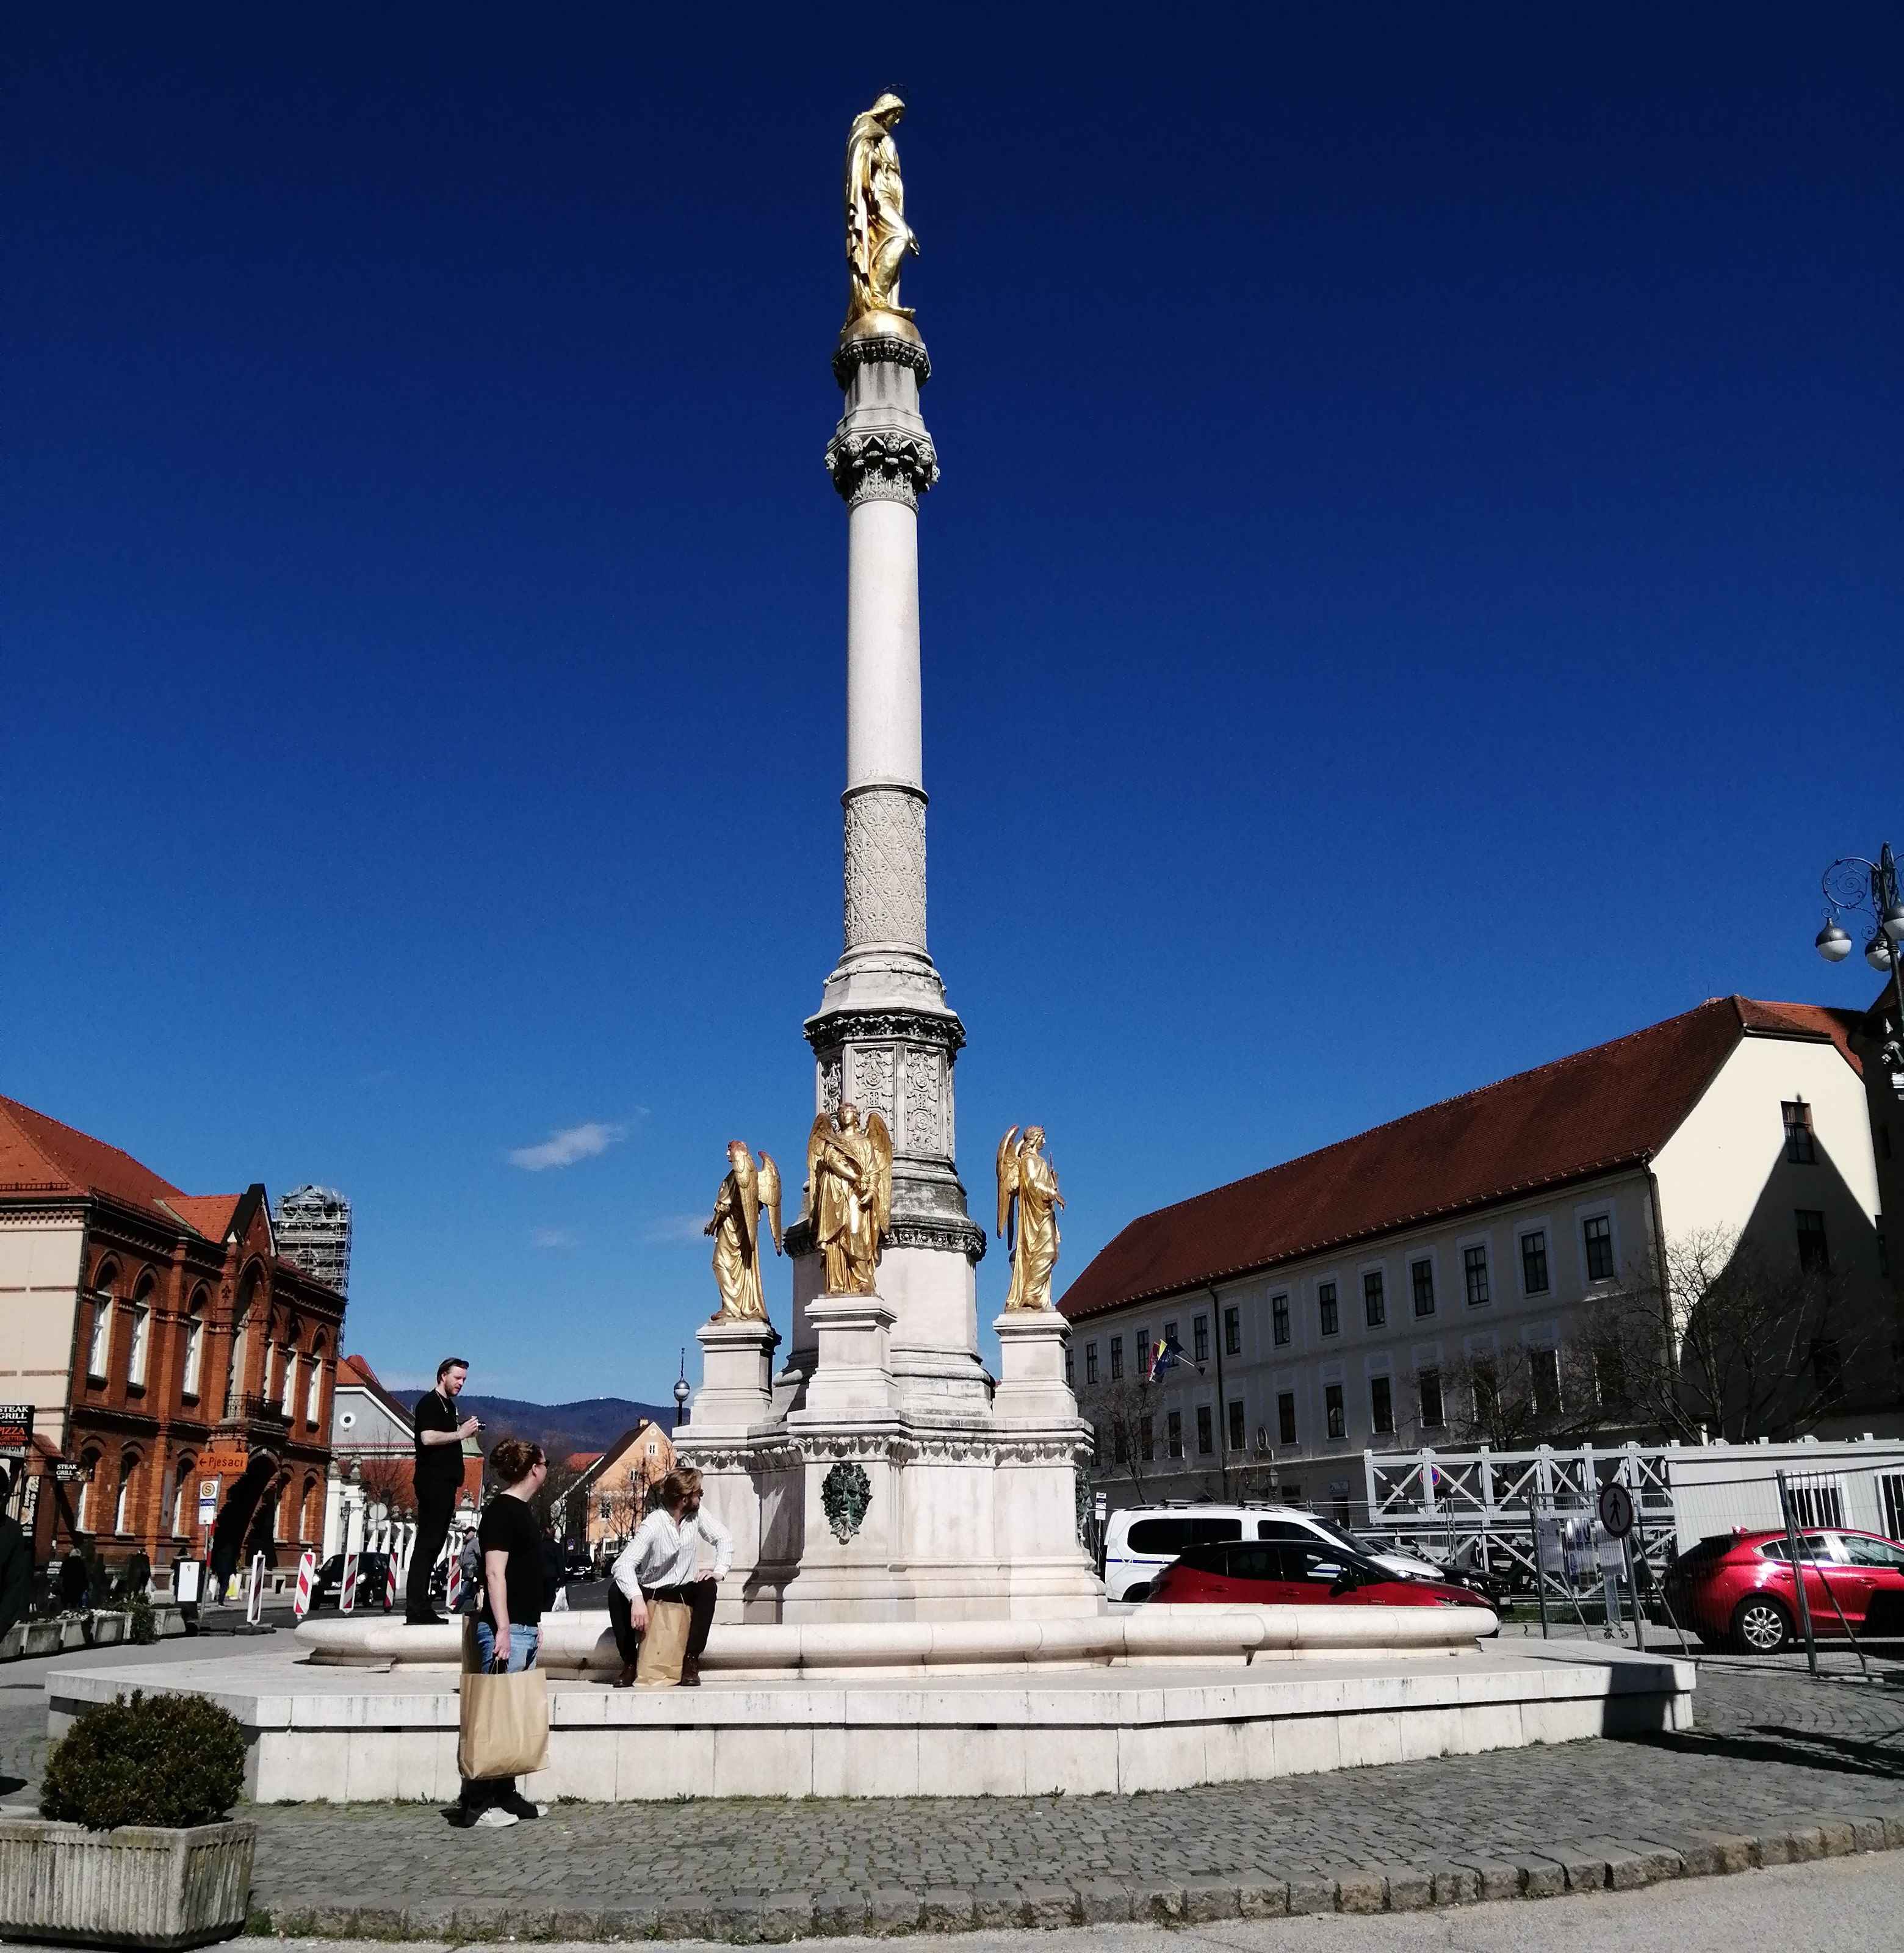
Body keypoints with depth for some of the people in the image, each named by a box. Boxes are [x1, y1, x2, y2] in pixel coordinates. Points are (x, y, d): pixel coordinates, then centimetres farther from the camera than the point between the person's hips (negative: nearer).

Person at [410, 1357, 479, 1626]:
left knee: (434, 1542, 9)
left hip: (446, 1482, 10)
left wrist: (465, 1431, 12)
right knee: (427, 1542, -11)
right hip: (433, 1481, -10)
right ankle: (416, 1609, -12)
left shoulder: (449, 1405, 21)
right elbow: (428, 1438, -21)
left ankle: (420, 1606, 11)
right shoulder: (429, 1403, -7)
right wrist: (460, 1433, -16)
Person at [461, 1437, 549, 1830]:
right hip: (506, 1630, -9)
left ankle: (505, 1795, 17)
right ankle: (478, 1804, -2)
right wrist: (503, 1629, -21)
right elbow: (495, 1573, -17)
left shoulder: (521, 1510, 16)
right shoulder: (501, 1510, -12)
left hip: (524, 1629, 9)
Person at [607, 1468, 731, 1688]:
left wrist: (719, 1571, -20)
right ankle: (630, 1662, -18)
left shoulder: (697, 1515, -7)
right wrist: (637, 1600, -48)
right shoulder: (653, 1525, -23)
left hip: (684, 1590, 3)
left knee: (709, 1587, -29)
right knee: (616, 1592, -30)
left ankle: (691, 1661, -23)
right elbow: (624, 1564, -32)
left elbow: (724, 1538, 0)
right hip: (651, 1591, -3)